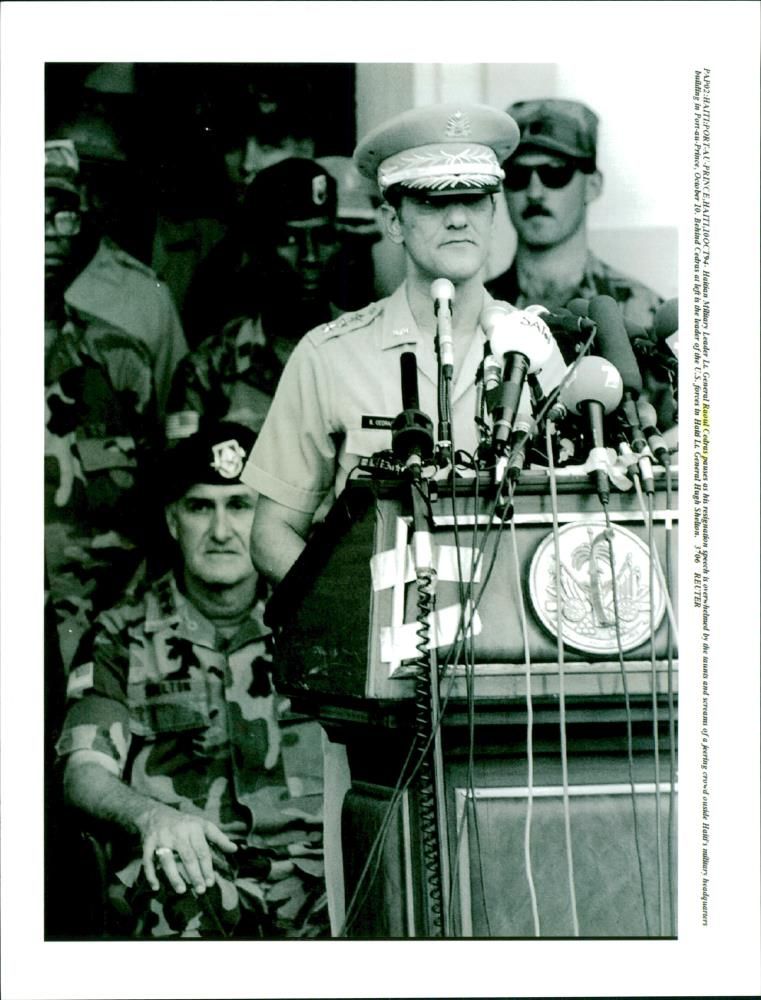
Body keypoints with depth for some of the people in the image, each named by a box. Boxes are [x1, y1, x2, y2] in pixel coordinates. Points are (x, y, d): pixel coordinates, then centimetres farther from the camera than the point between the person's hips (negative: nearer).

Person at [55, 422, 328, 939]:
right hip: (191, 875, -1)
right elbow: (84, 770, 0)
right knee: (169, 874, -38)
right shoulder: (122, 638, 13)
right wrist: (151, 815, -23)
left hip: (308, 872, 1)